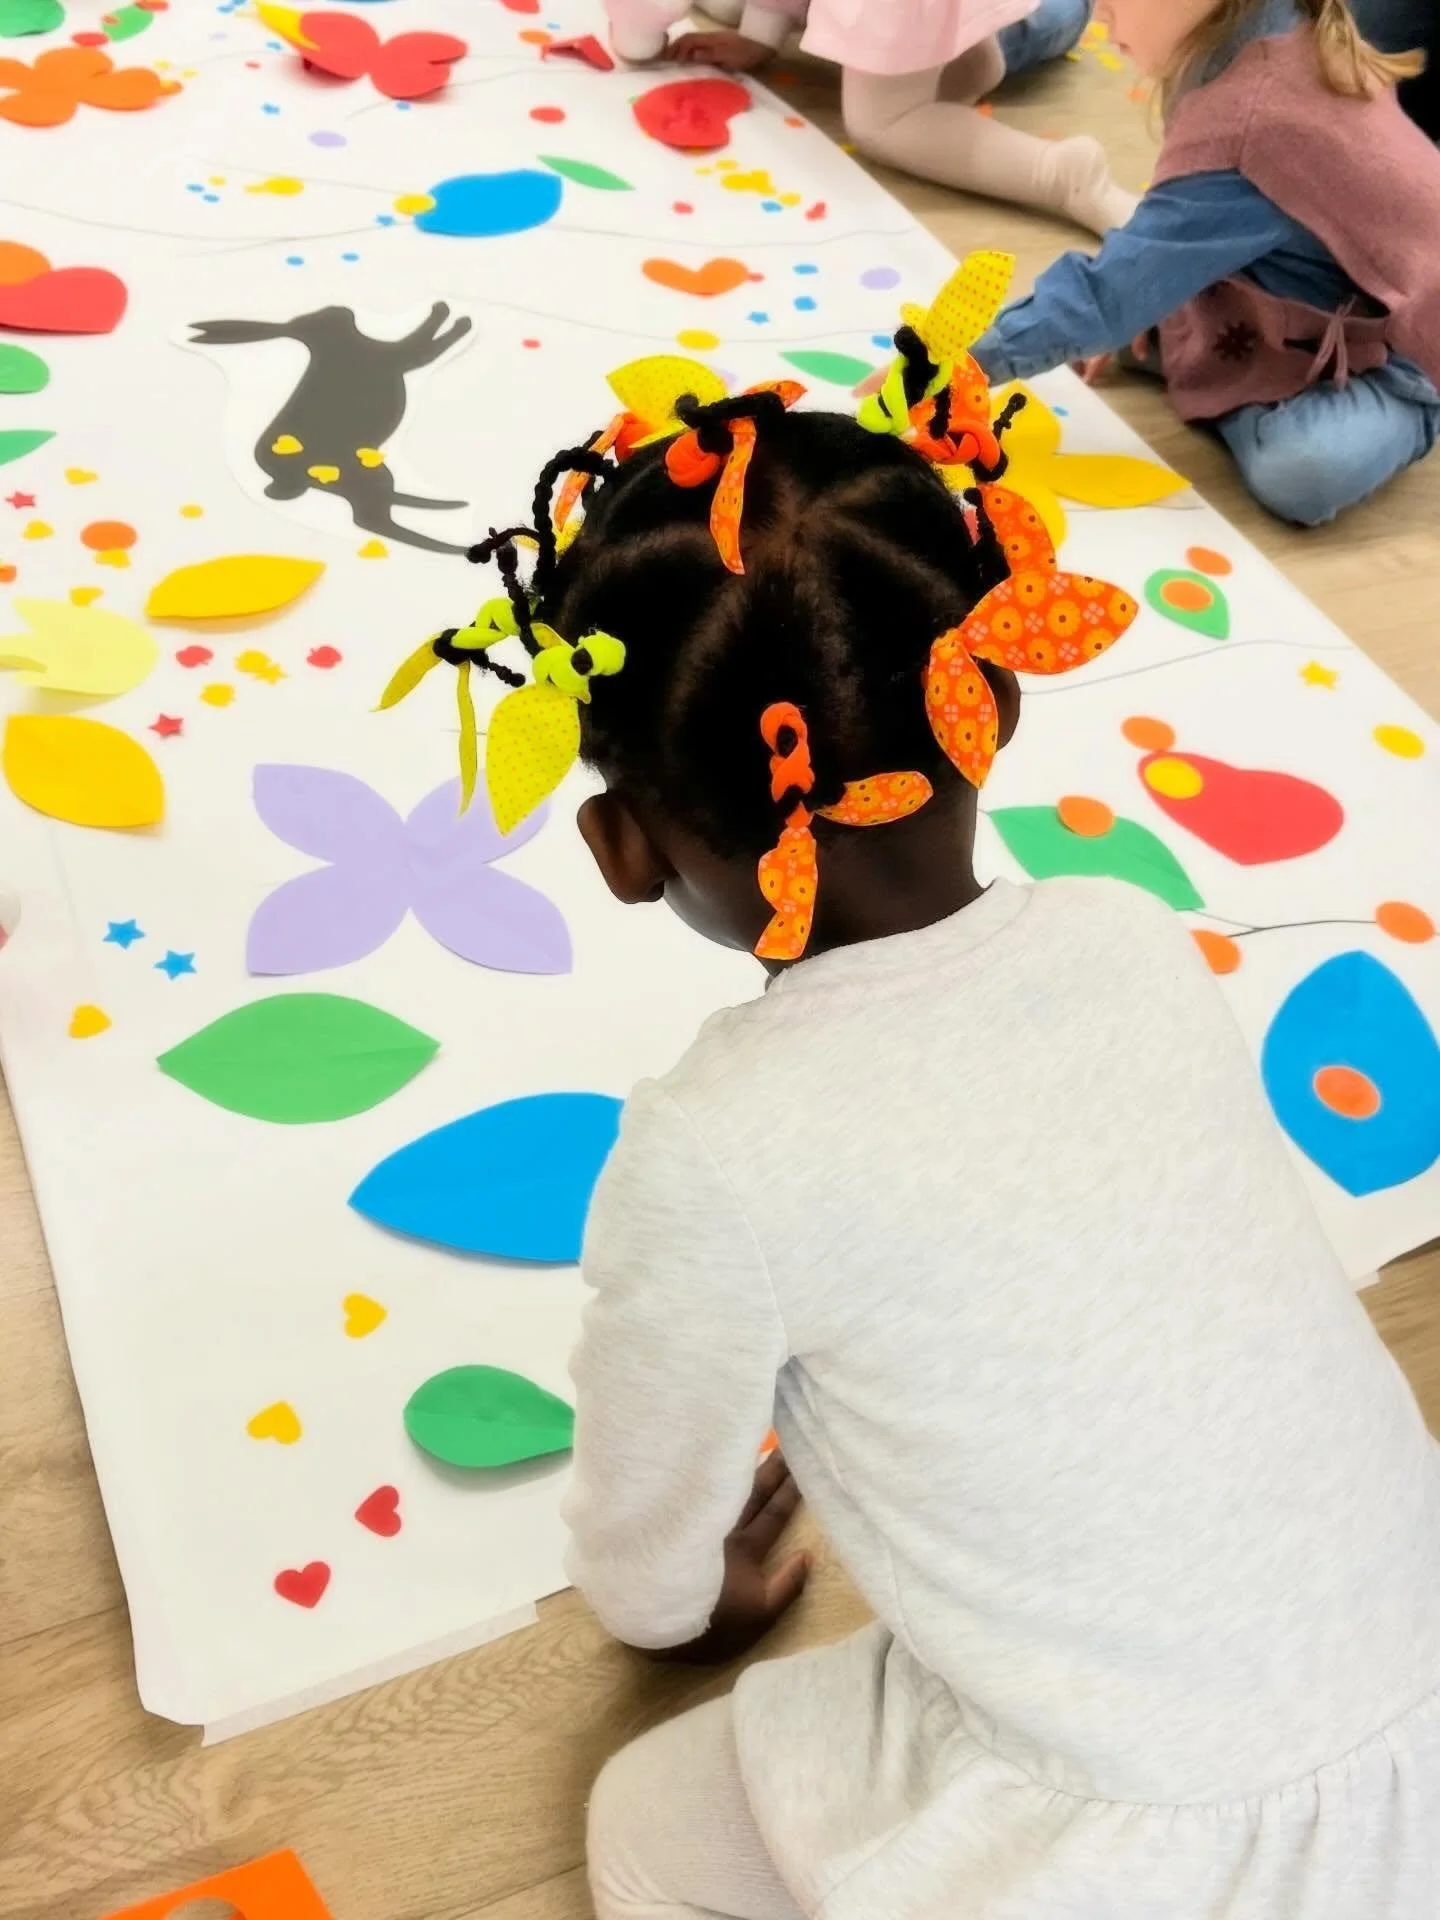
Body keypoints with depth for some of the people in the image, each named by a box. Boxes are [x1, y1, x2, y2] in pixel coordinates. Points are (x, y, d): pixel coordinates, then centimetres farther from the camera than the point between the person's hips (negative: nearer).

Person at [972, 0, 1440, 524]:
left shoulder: (1244, 123, -34)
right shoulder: (1290, 45, -8)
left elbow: (1109, 291, -31)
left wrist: (974, 358, -25)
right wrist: (1146, 304, -1)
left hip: (1397, 348, -8)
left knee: (1299, 470, -33)